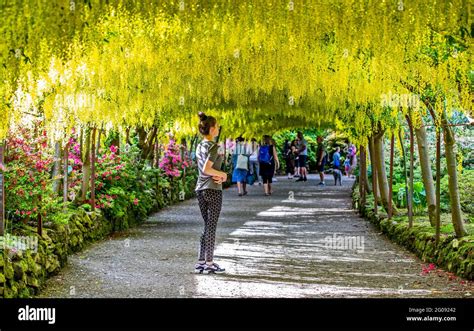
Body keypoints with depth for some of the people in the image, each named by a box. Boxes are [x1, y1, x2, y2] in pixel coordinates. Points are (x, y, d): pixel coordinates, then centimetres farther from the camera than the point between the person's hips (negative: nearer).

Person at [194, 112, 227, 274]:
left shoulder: (200, 146, 11)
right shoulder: (213, 147, -13)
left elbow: (203, 168, 8)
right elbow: (206, 169, -22)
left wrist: (216, 175, -7)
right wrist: (222, 174, -8)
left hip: (200, 189, 8)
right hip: (213, 189, -8)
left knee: (207, 226, 14)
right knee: (211, 227, 0)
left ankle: (201, 262, 14)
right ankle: (209, 263, 4)